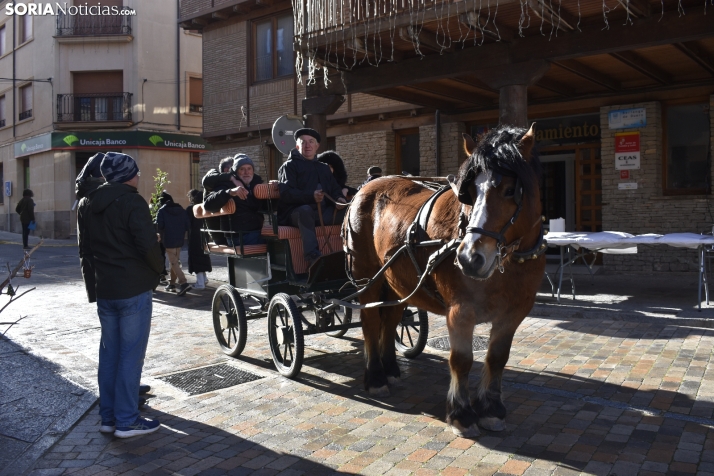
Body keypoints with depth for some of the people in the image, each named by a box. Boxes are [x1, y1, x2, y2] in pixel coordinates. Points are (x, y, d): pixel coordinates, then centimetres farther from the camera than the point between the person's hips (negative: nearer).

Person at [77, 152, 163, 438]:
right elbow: (148, 245, -20)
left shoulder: (86, 204, 10)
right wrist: (159, 269, -4)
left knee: (109, 352, 14)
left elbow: (84, 247, 16)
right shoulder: (132, 202, -14)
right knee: (131, 354, -1)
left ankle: (108, 417, 20)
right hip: (134, 288, -7)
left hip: (103, 288, 7)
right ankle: (126, 421, 4)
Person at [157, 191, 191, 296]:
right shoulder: (181, 210, 5)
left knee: (174, 263, -6)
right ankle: (172, 283, 25)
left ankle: (184, 283, -19)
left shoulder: (162, 211, -9)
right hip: (179, 241, 6)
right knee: (174, 261, 18)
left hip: (169, 241, -6)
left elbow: (159, 226, -15)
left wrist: (161, 234, 5)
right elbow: (188, 225, 2)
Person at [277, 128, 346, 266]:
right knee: (305, 210, -40)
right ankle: (313, 257, -49)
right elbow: (286, 193, -8)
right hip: (297, 212, -5)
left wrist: (339, 198, -7)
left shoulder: (324, 168, 26)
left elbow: (335, 189, 20)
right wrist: (311, 196, -25)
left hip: (323, 212, 5)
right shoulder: (290, 166, 8)